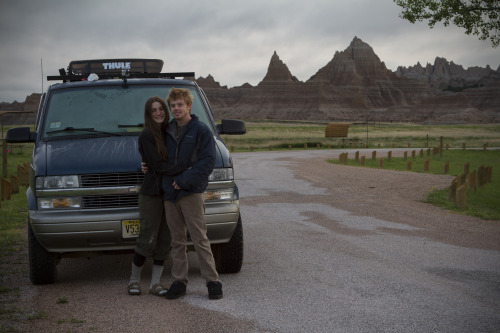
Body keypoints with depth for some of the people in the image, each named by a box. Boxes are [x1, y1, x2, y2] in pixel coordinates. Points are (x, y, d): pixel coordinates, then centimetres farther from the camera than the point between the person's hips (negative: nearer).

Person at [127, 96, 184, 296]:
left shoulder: (168, 133, 12)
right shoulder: (146, 135, -9)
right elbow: (157, 165, -16)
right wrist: (183, 170, -22)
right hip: (151, 194, -6)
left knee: (164, 240, 7)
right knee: (148, 240, -3)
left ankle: (155, 284, 15)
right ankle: (134, 279, 15)